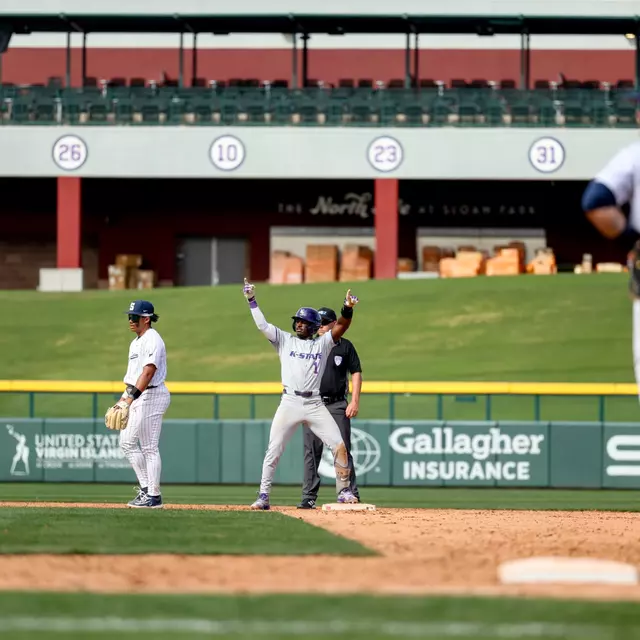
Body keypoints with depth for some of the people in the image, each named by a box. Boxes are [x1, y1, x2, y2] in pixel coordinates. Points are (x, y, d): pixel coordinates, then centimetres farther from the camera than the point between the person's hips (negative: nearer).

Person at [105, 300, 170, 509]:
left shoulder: (152, 340, -14)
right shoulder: (136, 342, 18)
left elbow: (148, 372, -23)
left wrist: (130, 398, -29)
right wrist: (123, 399, 18)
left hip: (151, 395, -10)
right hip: (136, 396, 10)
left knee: (149, 447, -7)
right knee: (127, 442, 11)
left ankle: (153, 496, -3)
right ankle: (146, 487, 16)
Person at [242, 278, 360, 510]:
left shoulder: (323, 343, 11)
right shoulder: (285, 341, 11)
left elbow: (342, 326, -3)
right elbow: (262, 325, 3)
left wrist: (347, 308, -22)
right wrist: (251, 300, -7)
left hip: (314, 404, 0)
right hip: (289, 403, 0)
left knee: (339, 445, -7)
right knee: (273, 451, -4)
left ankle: (343, 491, 5)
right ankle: (263, 497, 2)